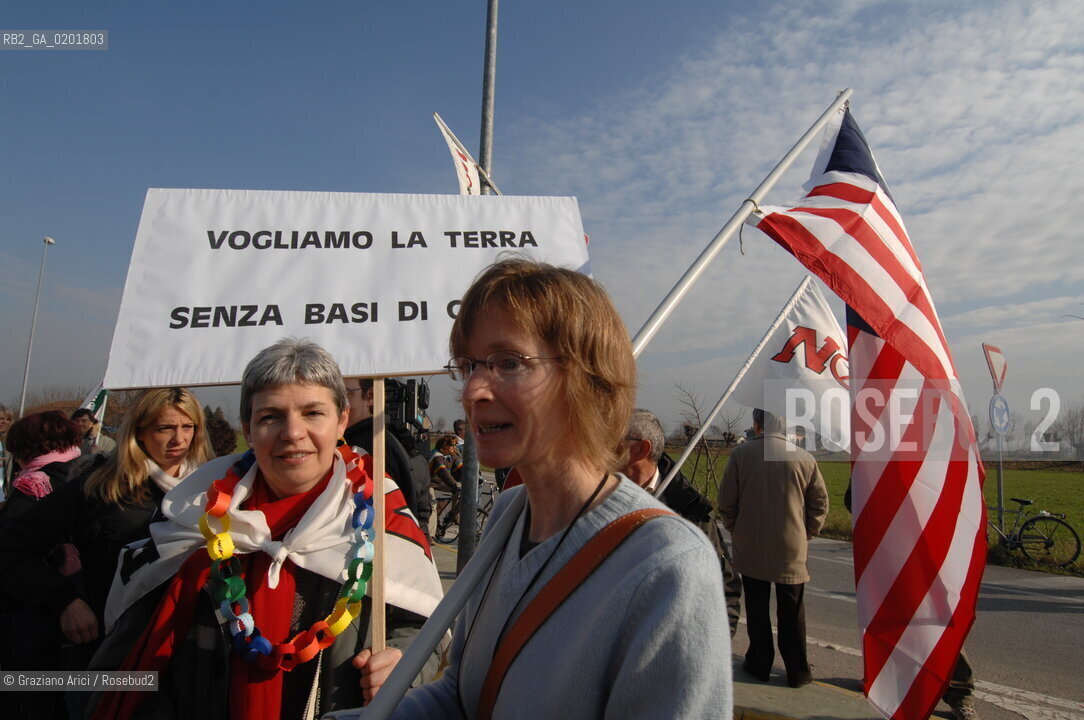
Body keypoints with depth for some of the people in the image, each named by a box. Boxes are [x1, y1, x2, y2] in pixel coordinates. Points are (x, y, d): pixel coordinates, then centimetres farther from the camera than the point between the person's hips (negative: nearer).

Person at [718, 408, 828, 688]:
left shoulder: (740, 455, -9)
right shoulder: (804, 458, -6)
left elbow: (727, 503, -4)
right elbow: (820, 504, 1)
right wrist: (805, 534, 14)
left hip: (750, 549, -1)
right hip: (792, 549, 1)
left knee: (756, 608, 12)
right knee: (791, 612, 11)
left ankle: (759, 664, 22)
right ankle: (798, 671, 19)